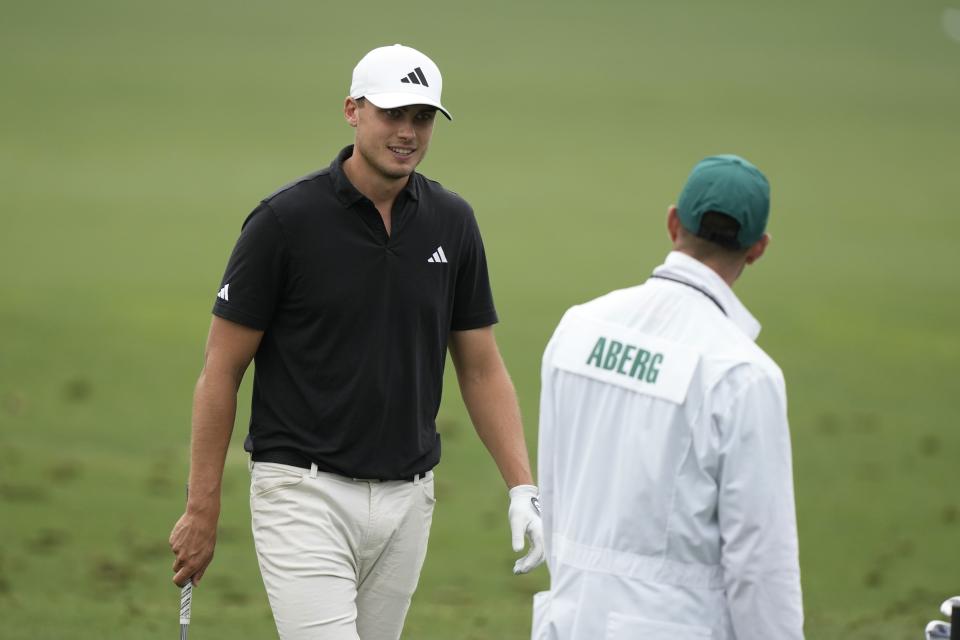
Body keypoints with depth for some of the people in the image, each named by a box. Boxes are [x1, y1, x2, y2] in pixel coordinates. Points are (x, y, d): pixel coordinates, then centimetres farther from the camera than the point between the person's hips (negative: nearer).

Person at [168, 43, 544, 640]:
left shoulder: (451, 222, 4)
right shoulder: (287, 220, -10)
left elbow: (482, 367, 10)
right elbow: (222, 370, -5)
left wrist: (523, 488, -2)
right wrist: (202, 509, -7)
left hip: (406, 498, 5)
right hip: (306, 494, -5)